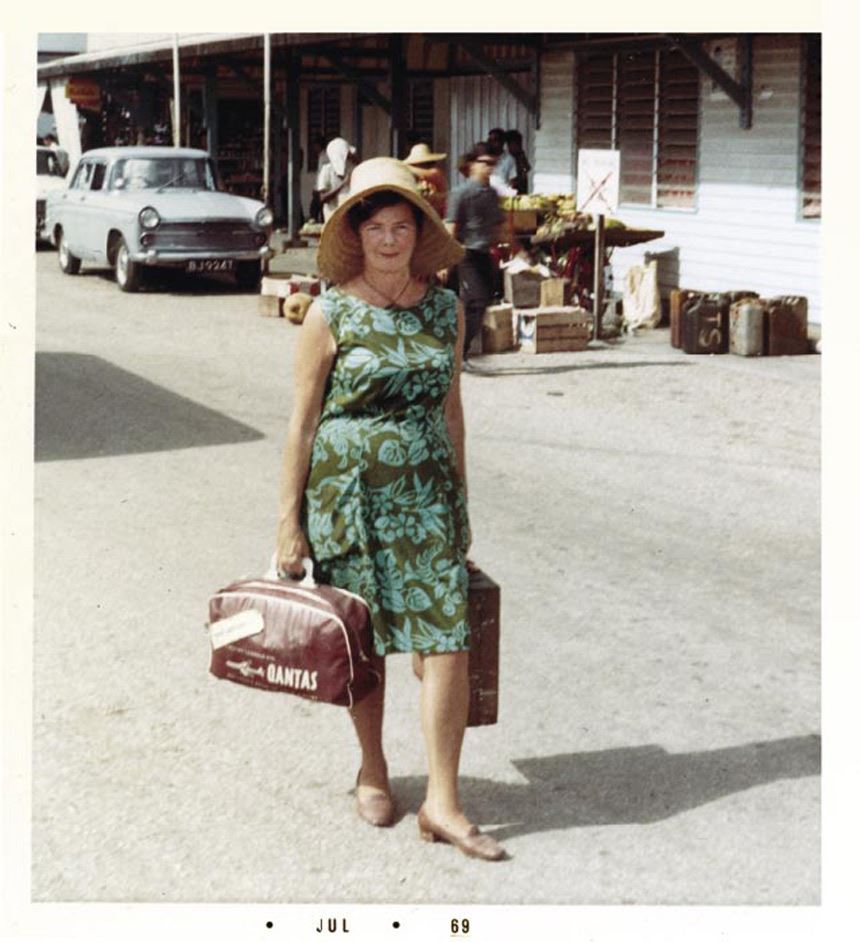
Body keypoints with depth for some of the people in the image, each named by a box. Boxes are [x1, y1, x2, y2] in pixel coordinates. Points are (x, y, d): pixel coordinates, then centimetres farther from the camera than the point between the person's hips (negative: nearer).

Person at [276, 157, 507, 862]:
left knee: (448, 636, -7)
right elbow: (303, 420, -3)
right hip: (348, 488, -2)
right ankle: (373, 771, 31)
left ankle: (443, 803, -1)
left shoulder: (445, 308, 5)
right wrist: (290, 520, -4)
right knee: (365, 642, 9)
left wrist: (461, 504, 15)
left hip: (426, 490, 2)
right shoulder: (332, 313, -5)